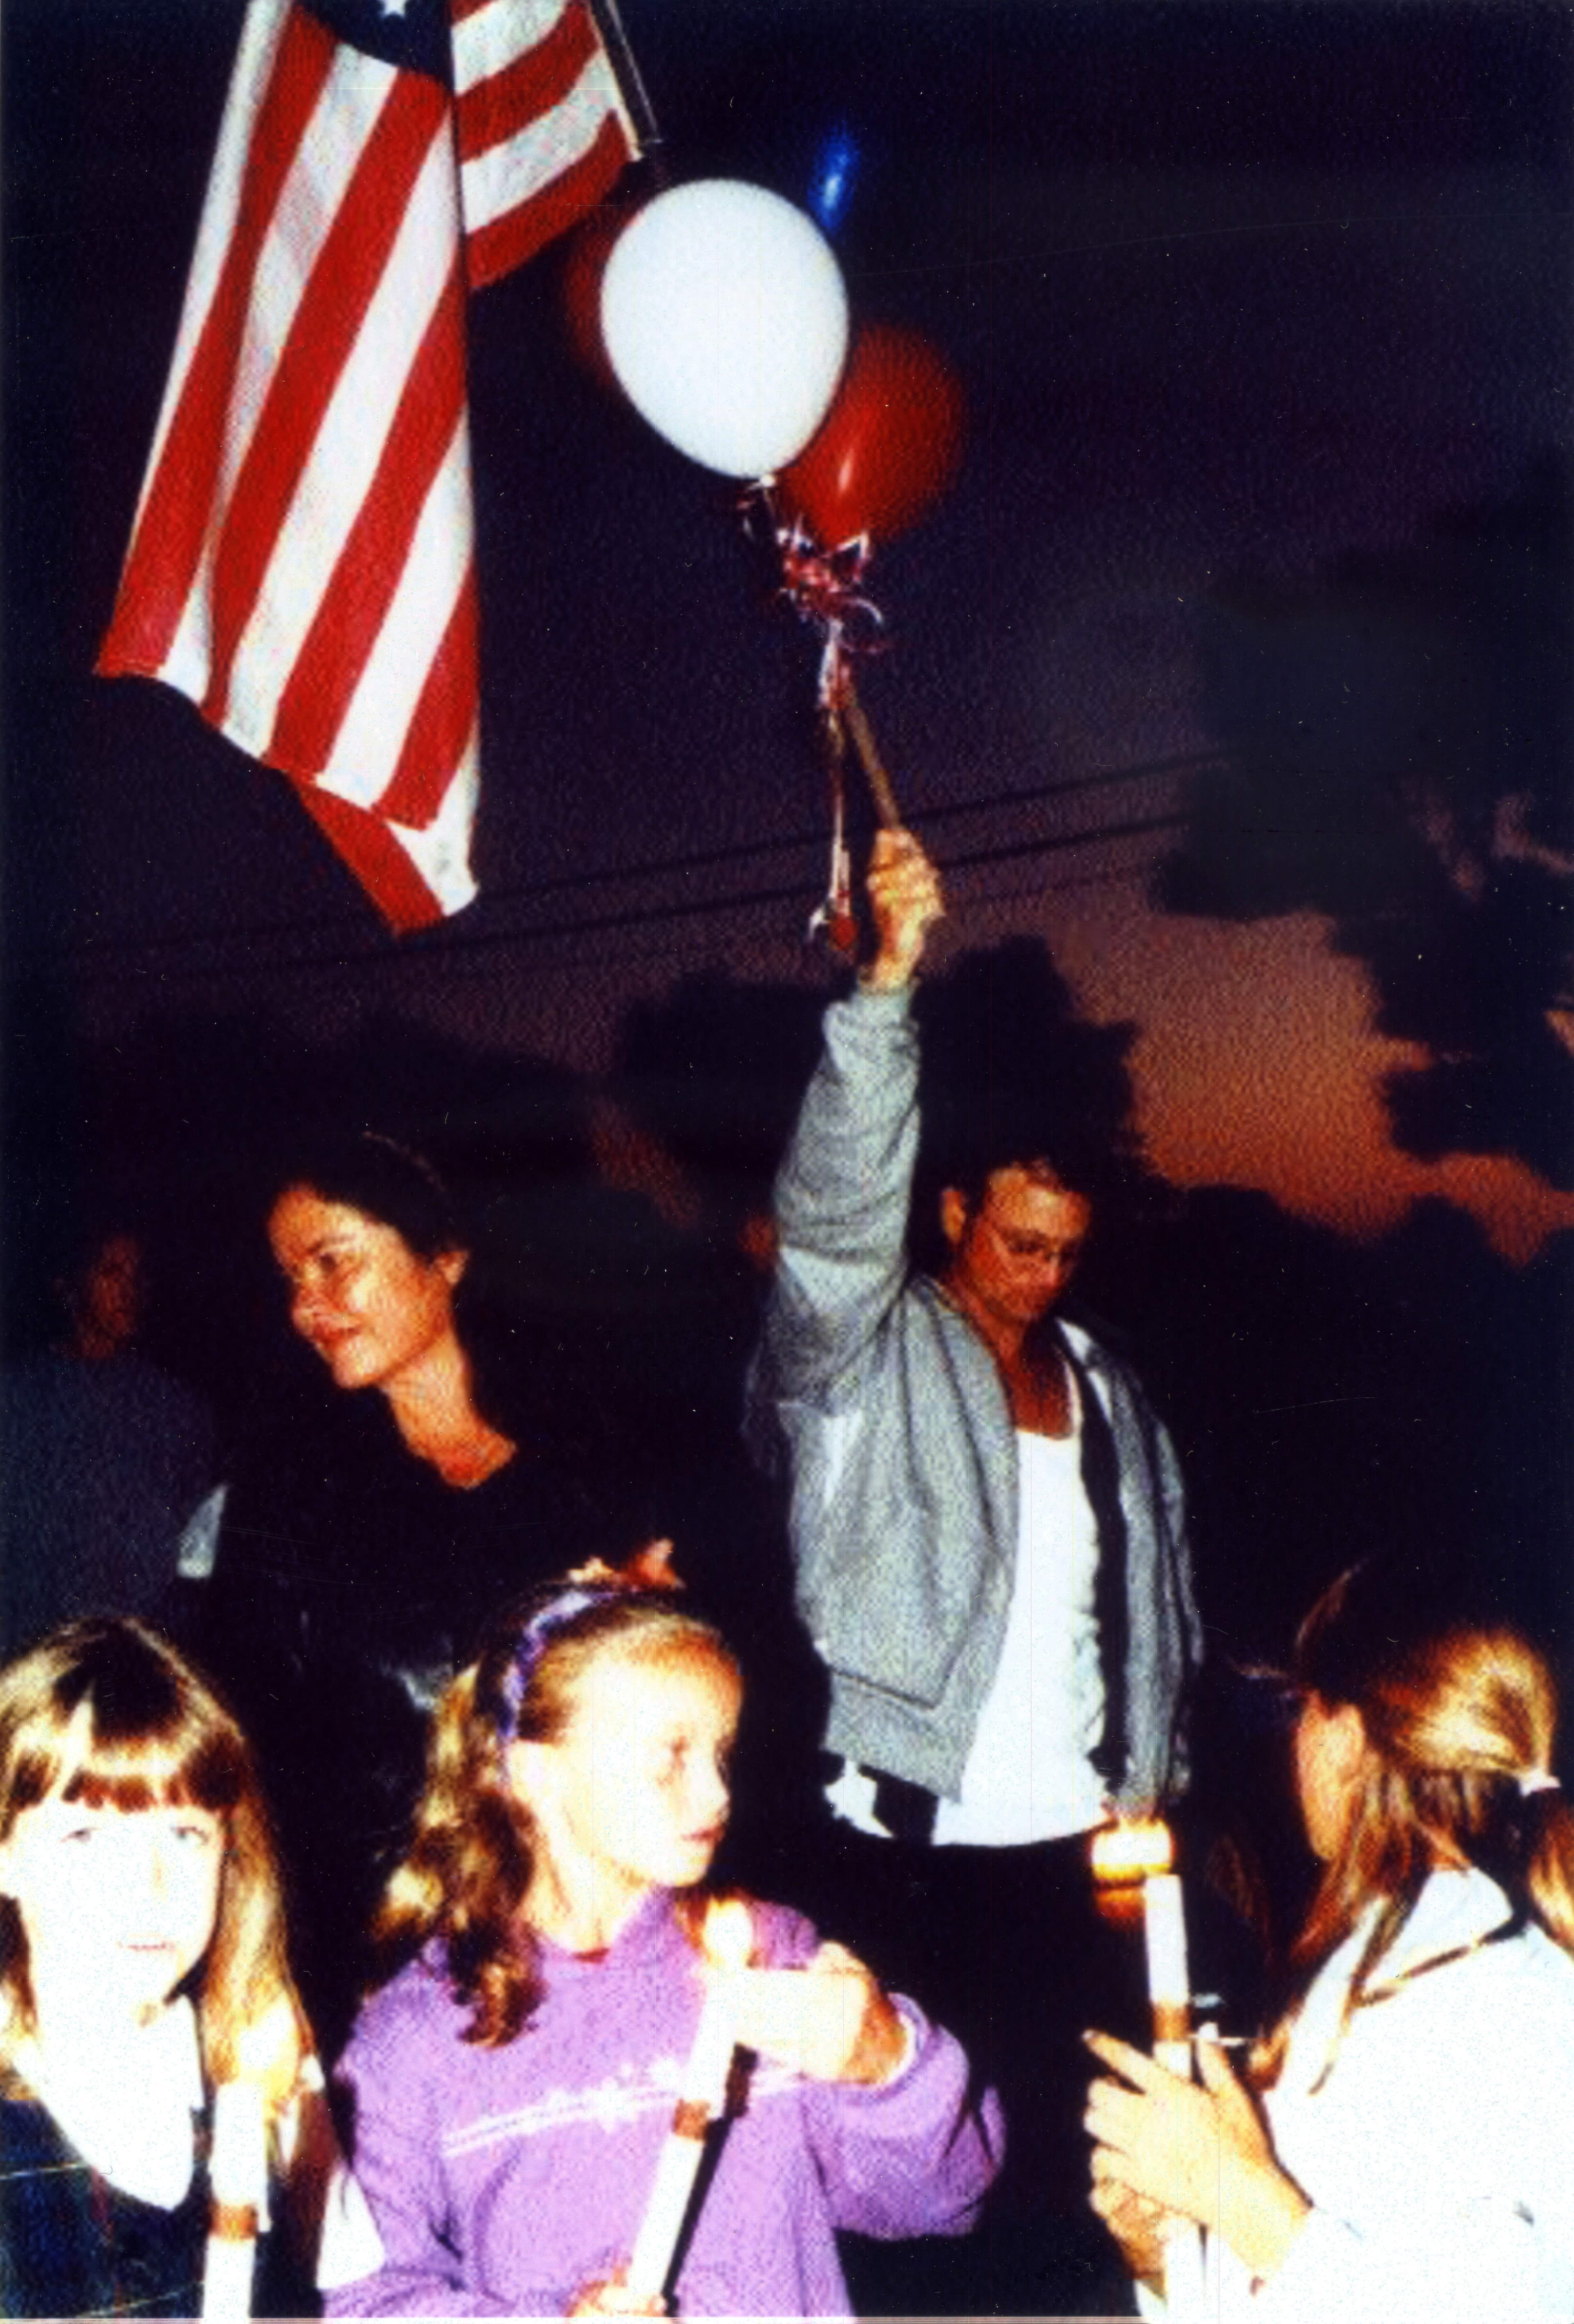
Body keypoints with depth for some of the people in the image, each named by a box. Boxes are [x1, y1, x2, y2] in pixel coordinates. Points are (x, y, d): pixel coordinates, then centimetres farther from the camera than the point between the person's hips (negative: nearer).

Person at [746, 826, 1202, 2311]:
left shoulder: (1105, 1391, 15)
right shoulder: (868, 1358, -1)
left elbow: (1152, 1597, 16)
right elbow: (838, 1202, -20)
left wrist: (1147, 1782, 8)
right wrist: (887, 977, -30)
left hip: (1074, 1849, 5)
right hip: (910, 1840, -4)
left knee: (1063, 2135, 7)